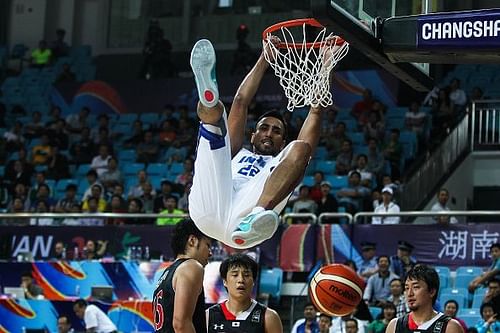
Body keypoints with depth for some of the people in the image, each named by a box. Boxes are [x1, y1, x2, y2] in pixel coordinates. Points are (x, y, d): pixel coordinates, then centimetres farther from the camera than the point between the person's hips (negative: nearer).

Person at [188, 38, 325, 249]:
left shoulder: (283, 163, 39)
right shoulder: (237, 155, 42)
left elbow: (316, 111, 36)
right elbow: (241, 101, 40)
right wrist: (265, 58, 45)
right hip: (208, 212, 1)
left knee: (300, 149, -17)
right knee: (213, 111, 2)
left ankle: (256, 218, -43)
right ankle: (209, 97, -40)